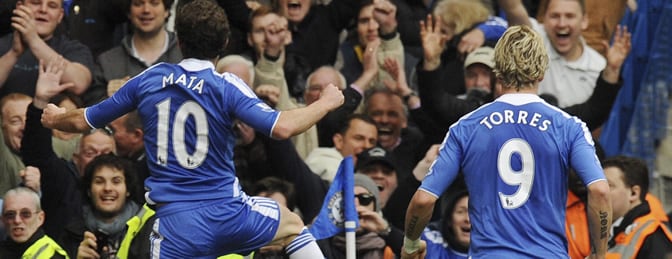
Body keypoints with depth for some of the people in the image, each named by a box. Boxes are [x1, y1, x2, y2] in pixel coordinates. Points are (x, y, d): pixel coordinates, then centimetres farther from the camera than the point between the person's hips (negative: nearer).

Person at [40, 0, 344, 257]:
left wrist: (55, 118, 36)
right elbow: (281, 127, -18)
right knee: (293, 225, 28)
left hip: (175, 223, 0)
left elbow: (82, 121, 13)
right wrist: (325, 103, -1)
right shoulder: (225, 86, -7)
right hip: (226, 210, 0)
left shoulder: (149, 79, 3)